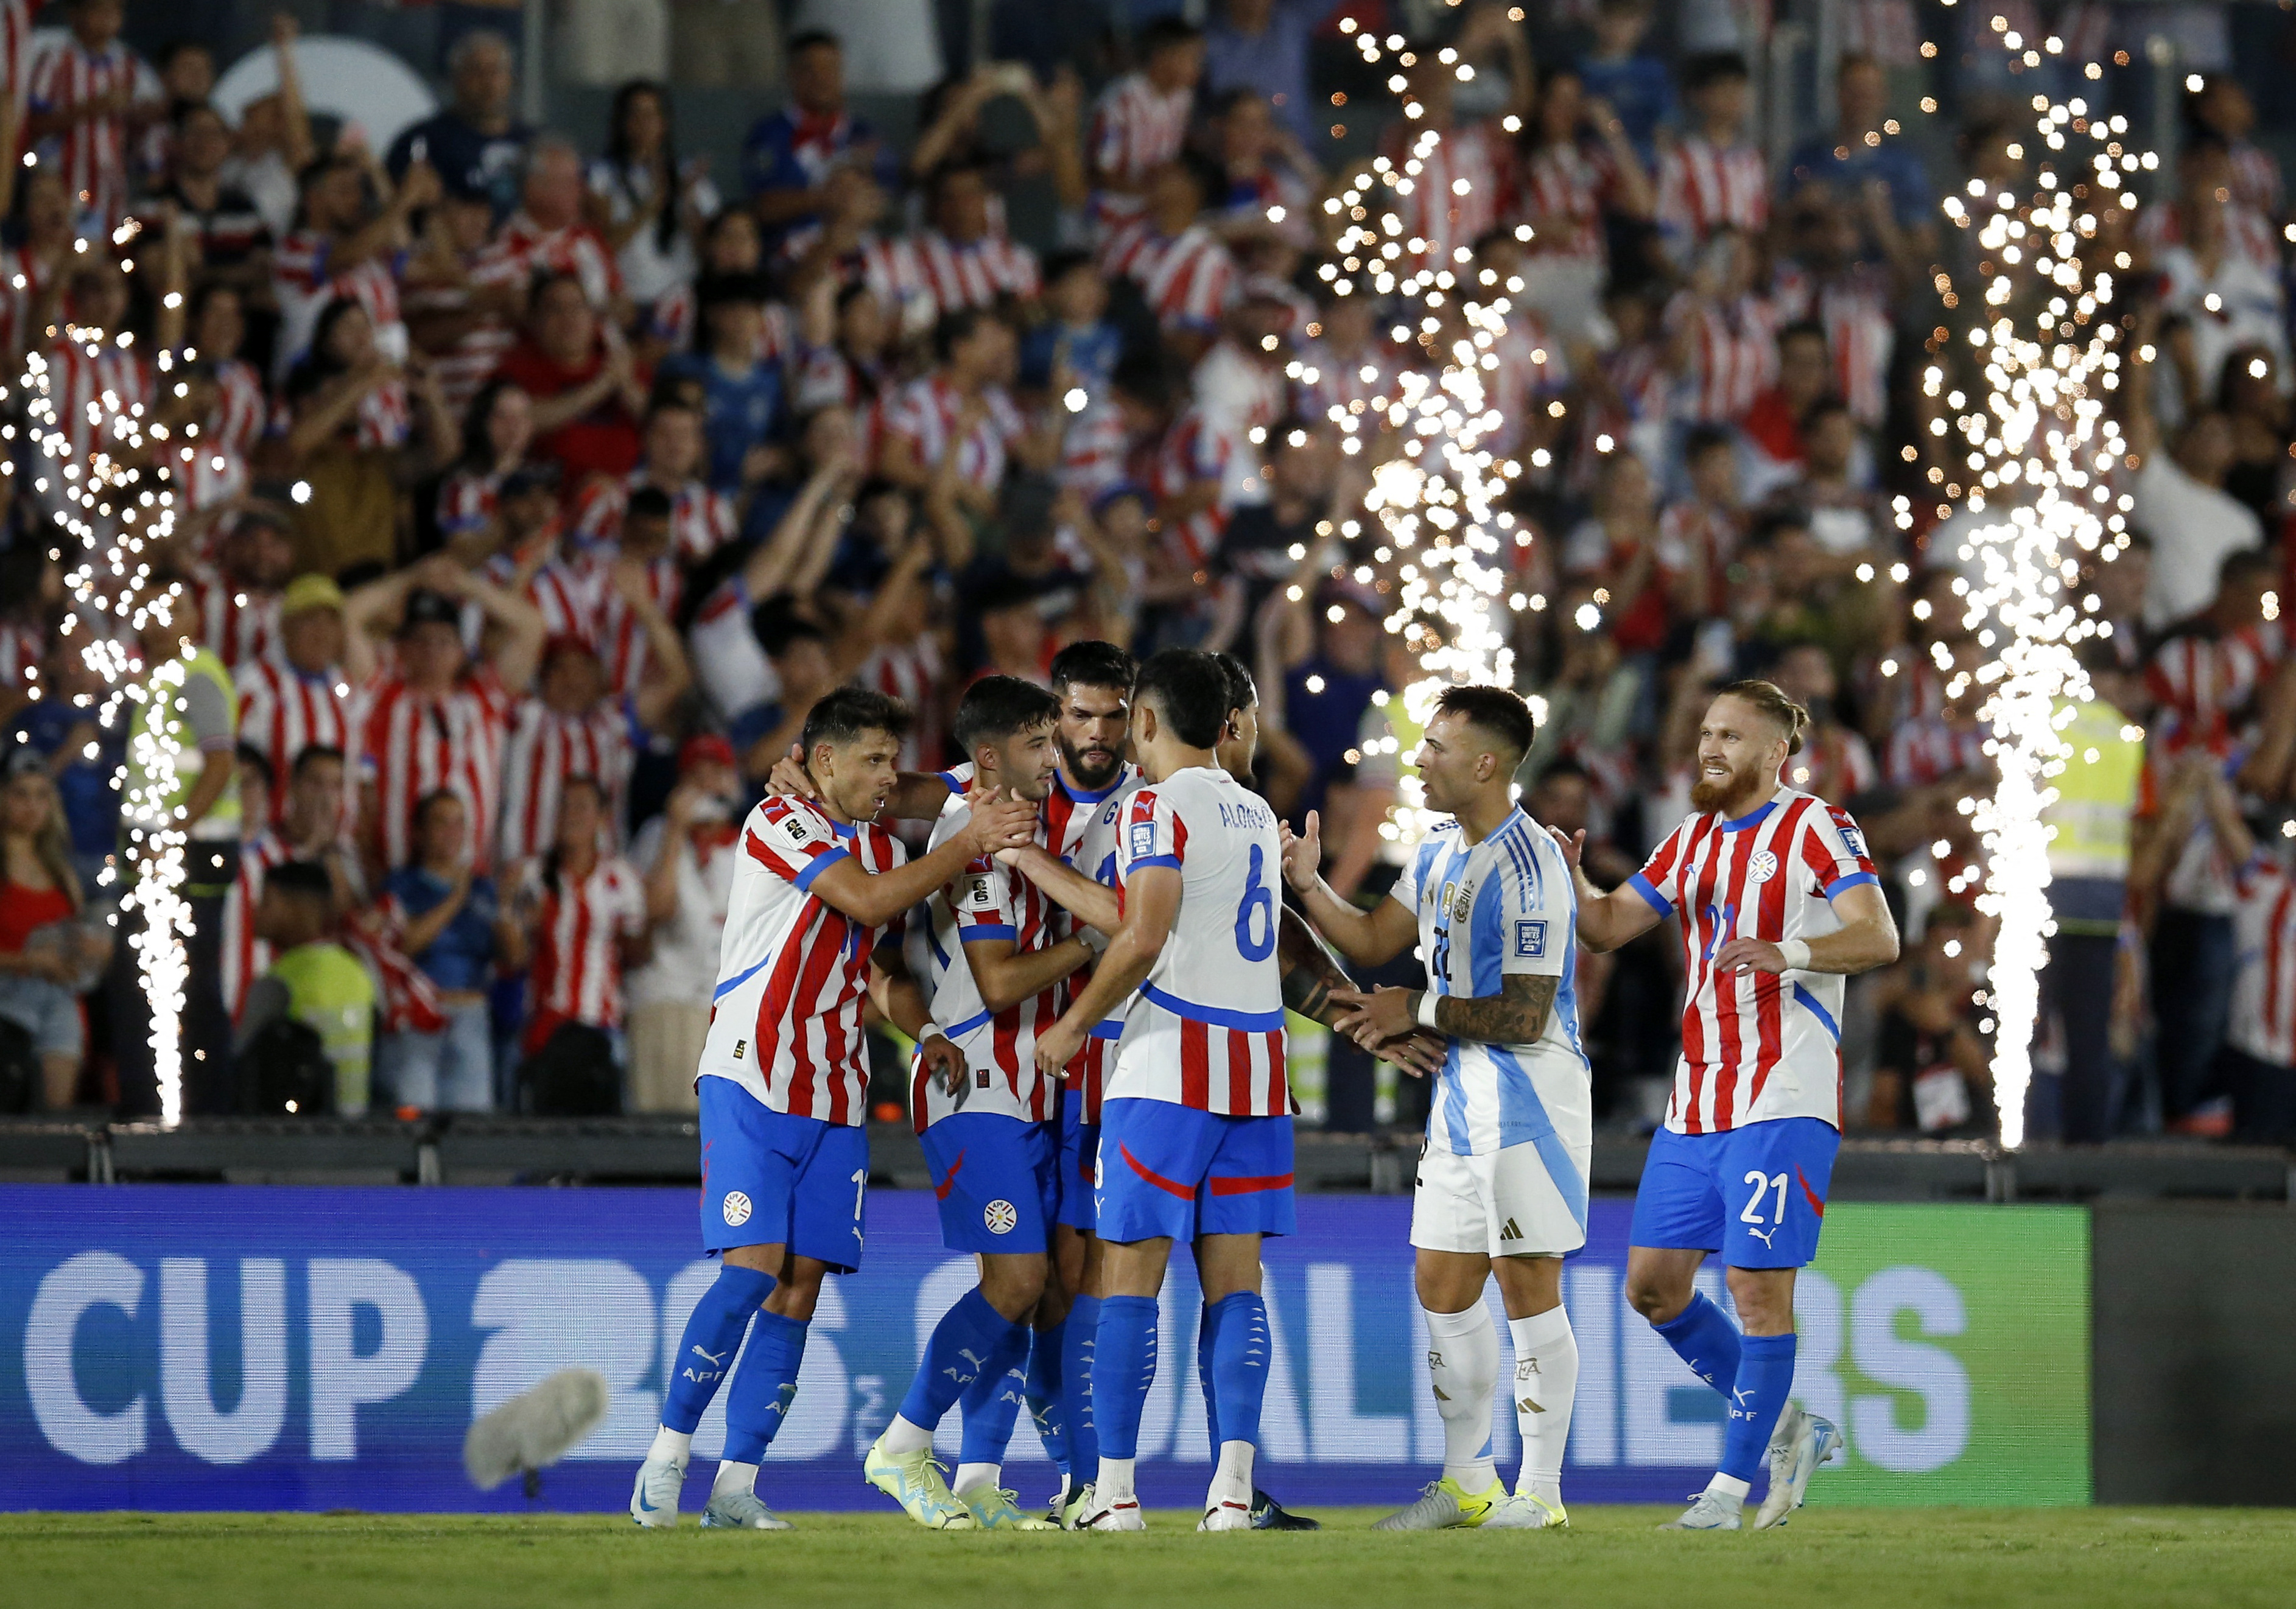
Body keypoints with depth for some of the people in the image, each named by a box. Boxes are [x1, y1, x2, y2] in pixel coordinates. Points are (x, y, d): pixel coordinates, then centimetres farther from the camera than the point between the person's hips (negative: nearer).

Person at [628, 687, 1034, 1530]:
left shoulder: (885, 847, 16)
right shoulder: (780, 823, -8)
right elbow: (868, 900, -19)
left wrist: (924, 1032, 4)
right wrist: (970, 843, -16)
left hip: (834, 1098, 7)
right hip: (750, 1081, -7)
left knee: (802, 1284, -1)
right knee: (754, 1268, -16)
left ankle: (737, 1483, 1)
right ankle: (667, 1456, -7)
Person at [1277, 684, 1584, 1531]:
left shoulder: (1528, 868, -19)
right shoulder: (1441, 853, 11)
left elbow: (1525, 1017, -21)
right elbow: (1373, 940, 19)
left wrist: (1419, 1011, -12)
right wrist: (1308, 886, 5)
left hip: (1531, 1092, -10)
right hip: (1464, 1090, 10)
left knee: (1526, 1288, -5)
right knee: (1442, 1283, 11)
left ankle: (1540, 1491, 1)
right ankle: (1468, 1483, 20)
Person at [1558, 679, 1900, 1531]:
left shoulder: (1815, 829, -5)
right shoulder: (1693, 839, 17)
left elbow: (1878, 937, -16)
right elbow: (1608, 925, 18)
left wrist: (1788, 954, -33)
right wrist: (1572, 882, -4)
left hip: (1782, 1100, -8)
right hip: (1695, 1102, 8)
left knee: (1758, 1286, -9)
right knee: (1653, 1285, 6)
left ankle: (1734, 1483, -2)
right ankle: (1786, 1429, 18)